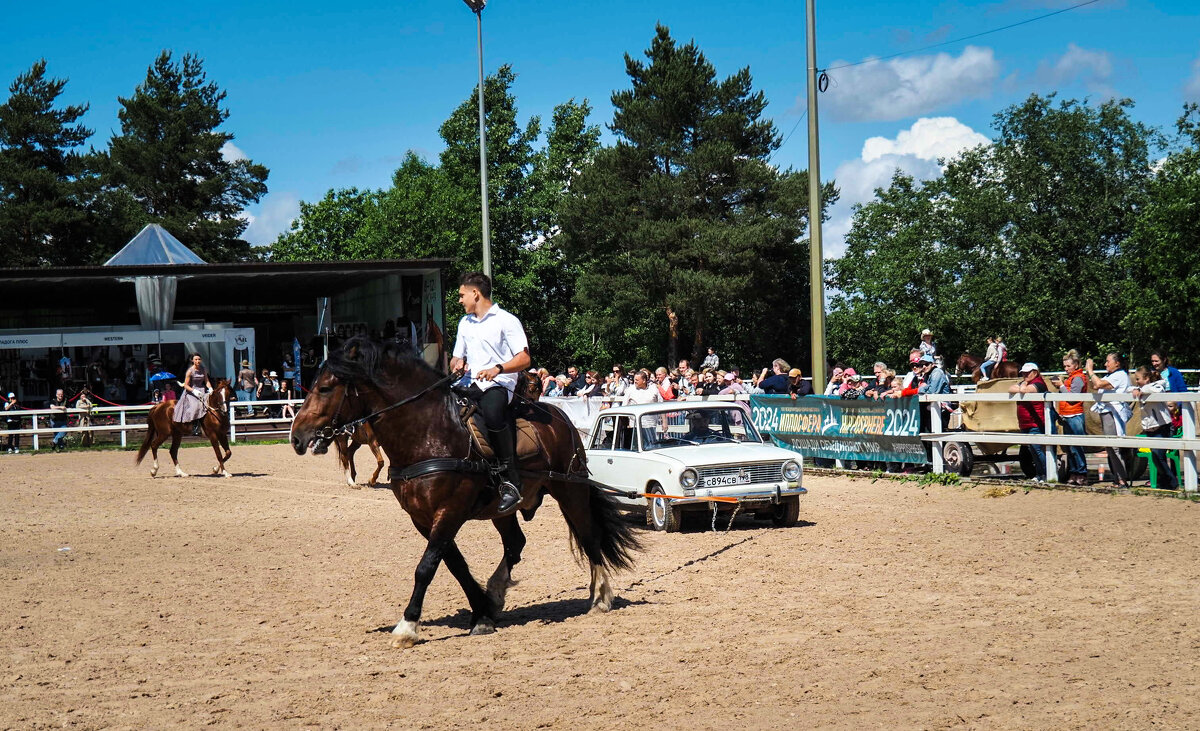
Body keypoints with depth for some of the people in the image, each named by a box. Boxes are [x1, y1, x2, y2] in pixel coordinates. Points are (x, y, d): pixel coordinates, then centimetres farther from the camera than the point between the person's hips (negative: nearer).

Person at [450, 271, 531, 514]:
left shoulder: (506, 320, 0)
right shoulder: (464, 323, 22)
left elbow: (524, 359, -6)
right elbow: (456, 358, 29)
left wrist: (497, 369, -23)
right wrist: (457, 363, 4)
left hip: (499, 385, -7)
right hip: (471, 384, 7)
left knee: (492, 413, -38)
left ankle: (511, 481, -34)